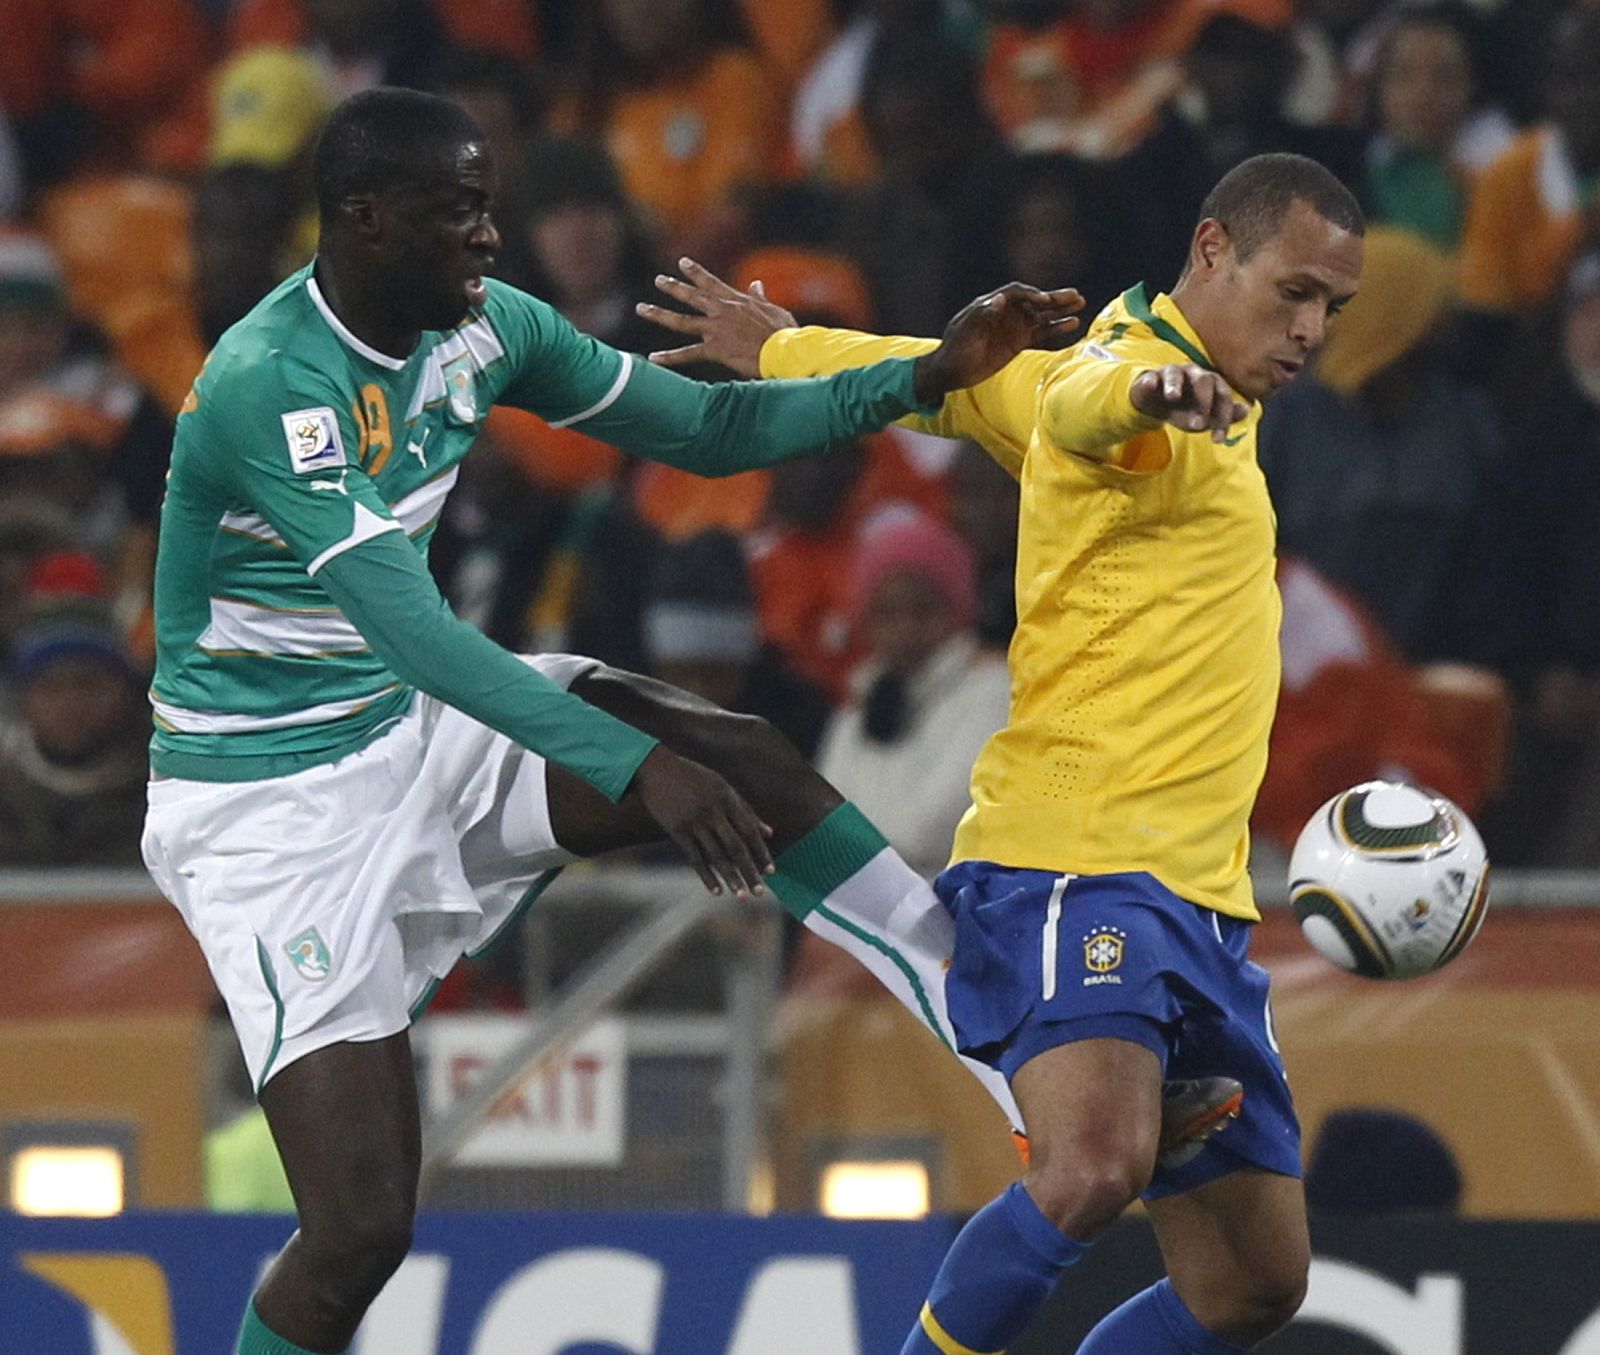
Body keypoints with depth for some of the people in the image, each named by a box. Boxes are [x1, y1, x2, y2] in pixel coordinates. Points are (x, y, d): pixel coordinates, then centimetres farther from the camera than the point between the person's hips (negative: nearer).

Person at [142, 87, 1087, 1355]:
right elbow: (412, 629, -36)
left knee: (741, 760, -14)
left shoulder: (481, 326, -3)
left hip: (419, 729, 7)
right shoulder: (265, 383, -28)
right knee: (361, 1227, -14)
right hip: (268, 802, -7)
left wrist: (928, 376, -6)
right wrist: (636, 765, -44)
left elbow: (700, 425, 7)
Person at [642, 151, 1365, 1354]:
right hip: (1076, 861, -10)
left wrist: (780, 349, 51)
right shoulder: (1144, 390, -8)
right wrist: (1148, 389, -60)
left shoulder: (1210, 413, 20)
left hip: (1197, 900, 10)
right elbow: (1080, 404, -36)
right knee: (1096, 1167, -34)